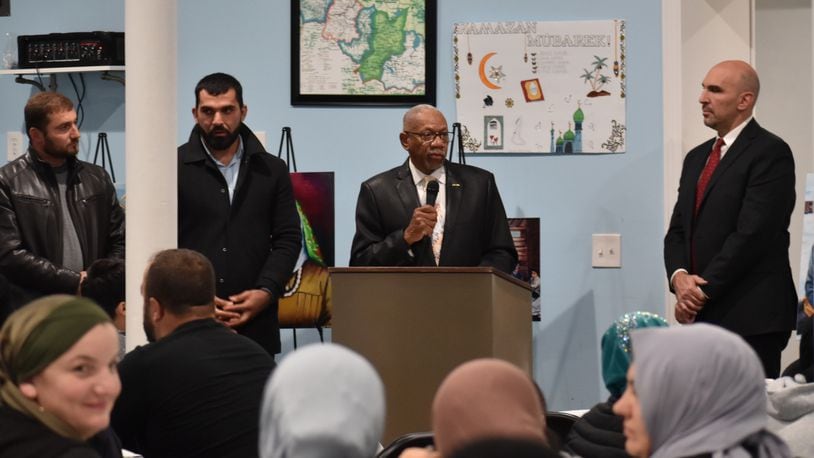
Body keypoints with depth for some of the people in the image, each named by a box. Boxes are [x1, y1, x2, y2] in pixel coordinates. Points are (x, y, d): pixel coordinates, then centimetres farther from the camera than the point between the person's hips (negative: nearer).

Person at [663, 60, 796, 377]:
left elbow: (752, 233, -15)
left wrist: (703, 290, -14)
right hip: (703, 315, 7)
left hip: (752, 316, -7)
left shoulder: (771, 153, -7)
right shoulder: (697, 157, 19)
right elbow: (678, 230, 16)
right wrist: (679, 276, -5)